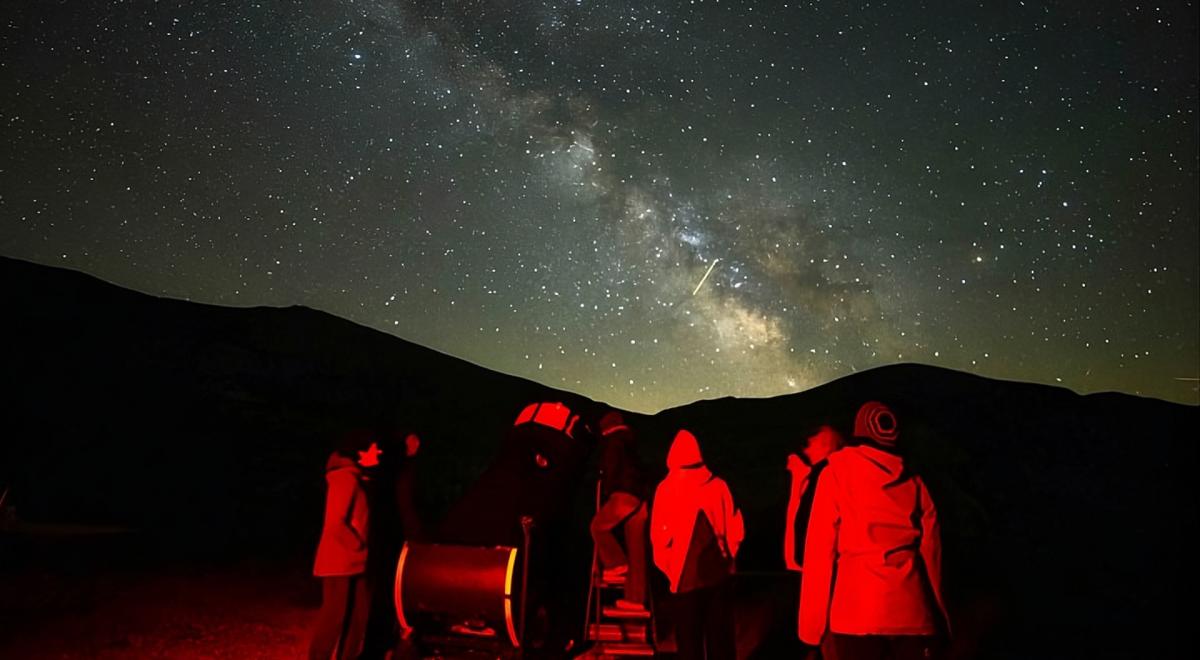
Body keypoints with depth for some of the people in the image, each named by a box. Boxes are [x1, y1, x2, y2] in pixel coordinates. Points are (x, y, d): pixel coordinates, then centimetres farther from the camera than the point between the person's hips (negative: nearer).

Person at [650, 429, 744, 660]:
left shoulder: (665, 490, -10)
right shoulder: (718, 486, -5)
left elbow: (660, 537, -9)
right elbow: (735, 529, -2)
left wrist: (670, 567, 6)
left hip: (686, 576, -2)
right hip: (717, 572, 2)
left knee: (689, 640, 9)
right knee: (720, 637, 16)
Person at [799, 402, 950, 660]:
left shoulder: (838, 472, 5)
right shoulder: (914, 482, 14)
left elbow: (820, 548, -1)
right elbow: (931, 551, 10)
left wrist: (812, 622, 1)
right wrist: (938, 619, 15)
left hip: (859, 611, -3)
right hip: (913, 612, 3)